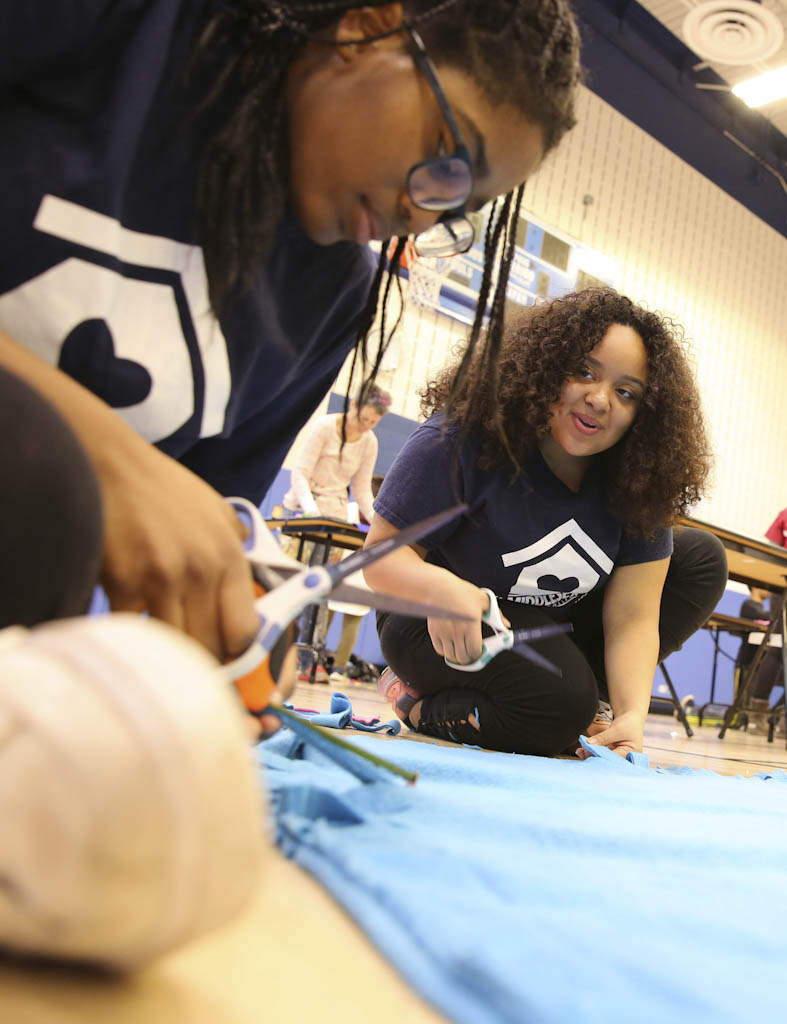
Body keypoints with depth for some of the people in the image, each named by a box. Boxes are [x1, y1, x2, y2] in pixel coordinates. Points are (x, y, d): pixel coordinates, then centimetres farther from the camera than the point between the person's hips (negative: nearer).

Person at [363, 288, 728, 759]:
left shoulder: (638, 482, -12)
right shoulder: (463, 440, -22)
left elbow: (632, 617, -16)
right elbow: (382, 552, -20)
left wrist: (632, 717, -33)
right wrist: (440, 587, -43)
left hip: (558, 634, 6)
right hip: (444, 633, -6)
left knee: (701, 558, -3)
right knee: (561, 703, -33)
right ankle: (421, 703, -5)